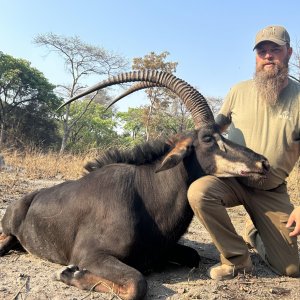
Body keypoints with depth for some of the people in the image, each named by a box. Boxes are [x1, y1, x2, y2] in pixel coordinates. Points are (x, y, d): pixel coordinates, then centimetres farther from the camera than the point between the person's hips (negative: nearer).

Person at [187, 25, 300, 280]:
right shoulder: (239, 91, -3)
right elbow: (216, 127, 12)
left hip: (272, 191, 0)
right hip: (231, 178, 1)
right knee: (198, 191, -34)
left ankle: (253, 233, 34)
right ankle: (237, 260, -11)